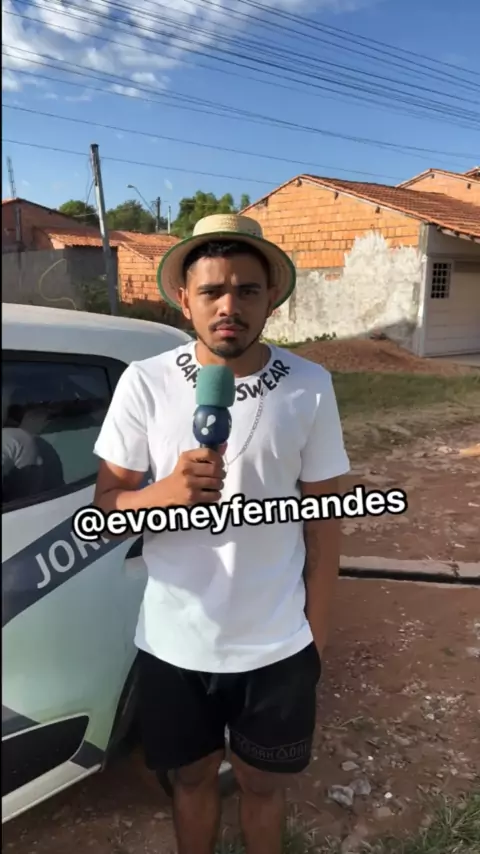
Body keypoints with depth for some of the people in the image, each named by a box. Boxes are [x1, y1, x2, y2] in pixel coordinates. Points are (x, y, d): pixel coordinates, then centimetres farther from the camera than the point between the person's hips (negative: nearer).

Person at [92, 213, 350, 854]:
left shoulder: (310, 387, -10)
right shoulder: (145, 383, -11)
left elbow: (323, 520, -2)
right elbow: (104, 507, -6)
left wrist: (316, 631, 1)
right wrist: (167, 491, -27)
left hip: (277, 647, 0)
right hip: (175, 644, 1)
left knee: (262, 784, 22)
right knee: (194, 777, 24)